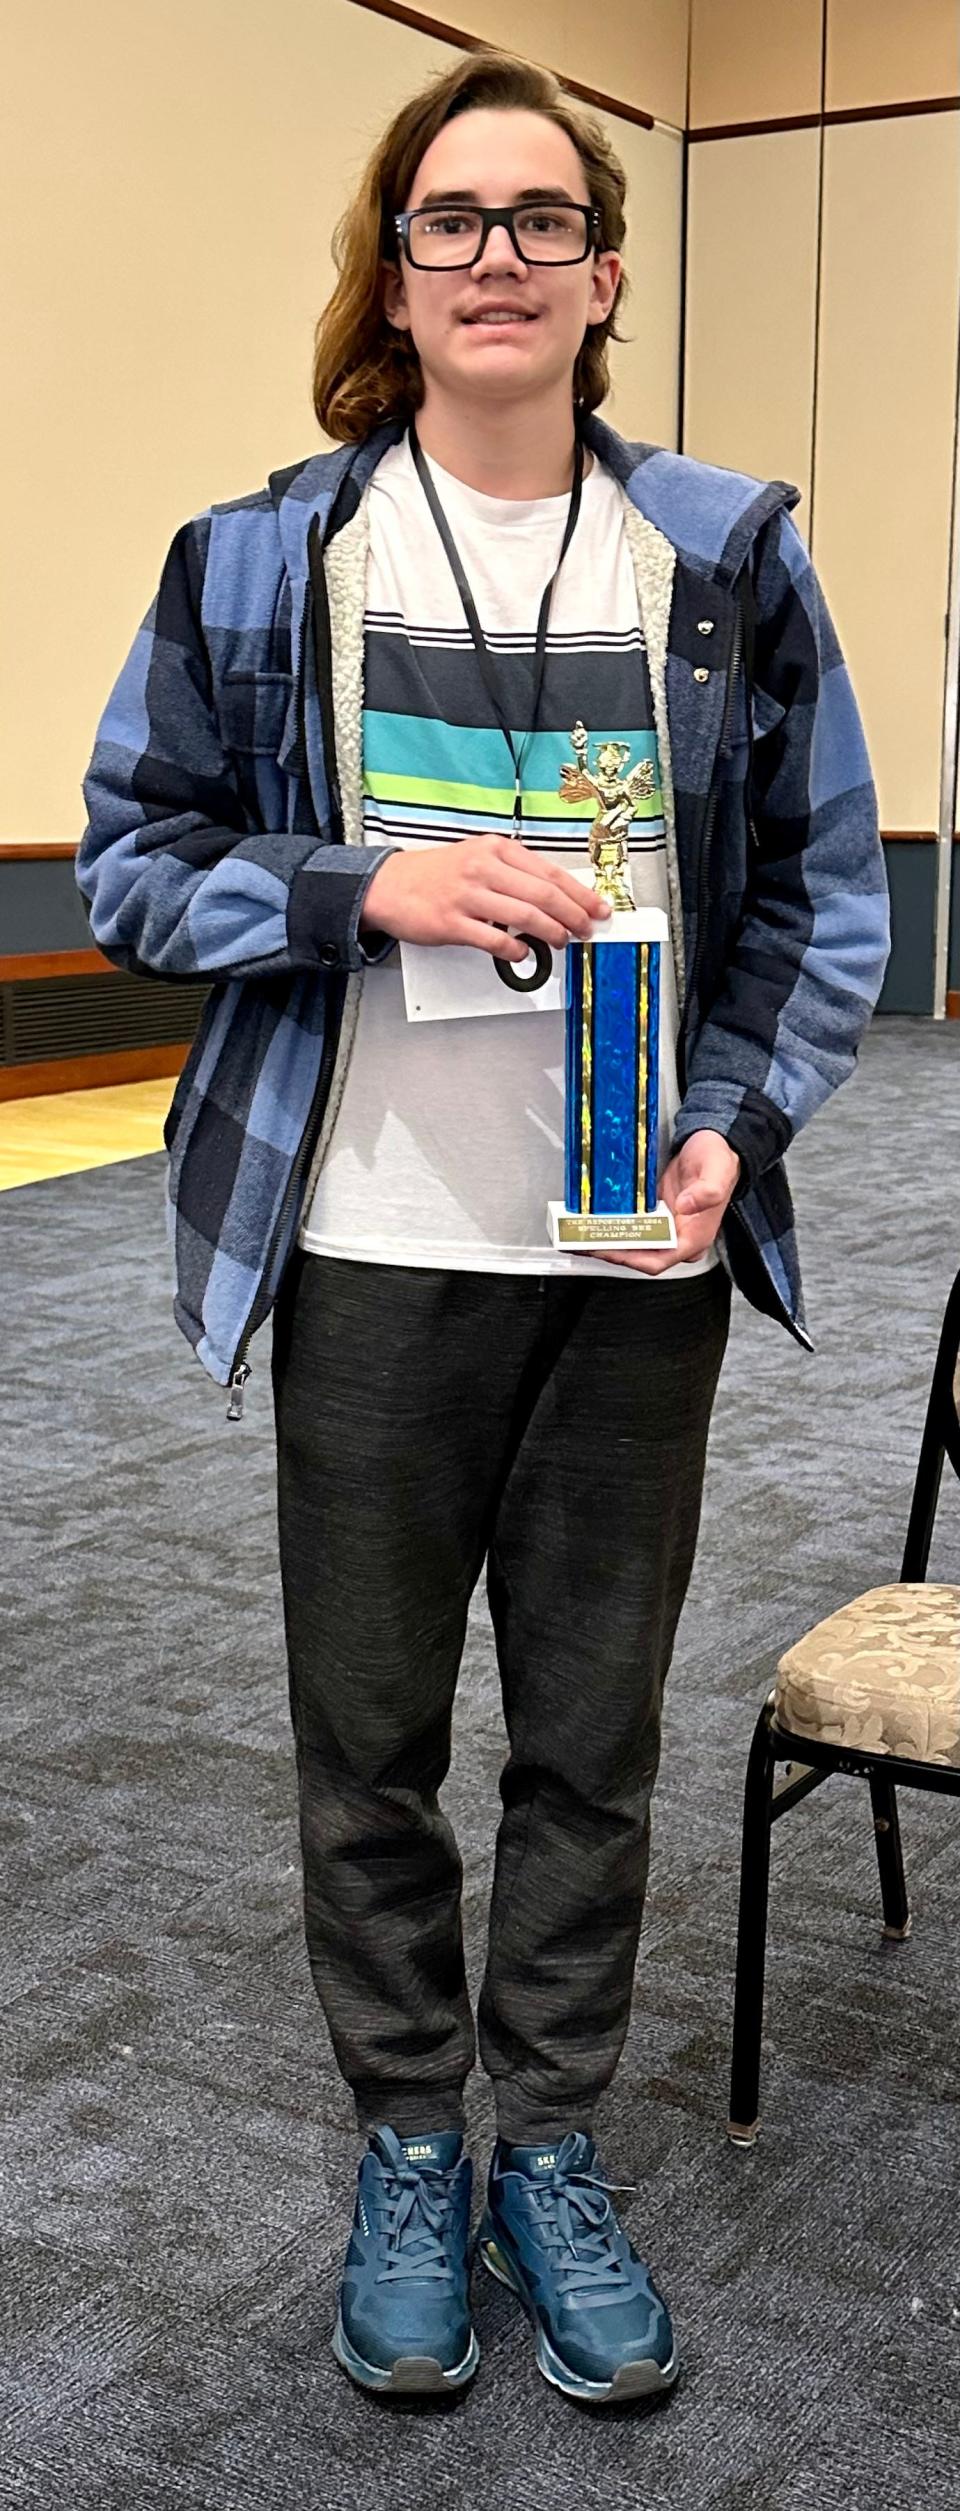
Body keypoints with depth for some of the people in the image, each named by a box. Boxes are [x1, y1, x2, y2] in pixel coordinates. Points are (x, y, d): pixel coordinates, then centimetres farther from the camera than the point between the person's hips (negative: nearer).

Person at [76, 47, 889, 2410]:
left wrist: (736, 1125, -10)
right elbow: (133, 864, 1)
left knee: (595, 1733, 13)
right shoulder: (261, 557, 0)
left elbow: (828, 886, 5)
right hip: (376, 1257, 0)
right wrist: (369, 888, -16)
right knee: (371, 1738, 12)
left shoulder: (729, 553, 2)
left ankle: (553, 2143, 34)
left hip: (644, 1256, 1)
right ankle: (404, 2148, 33)